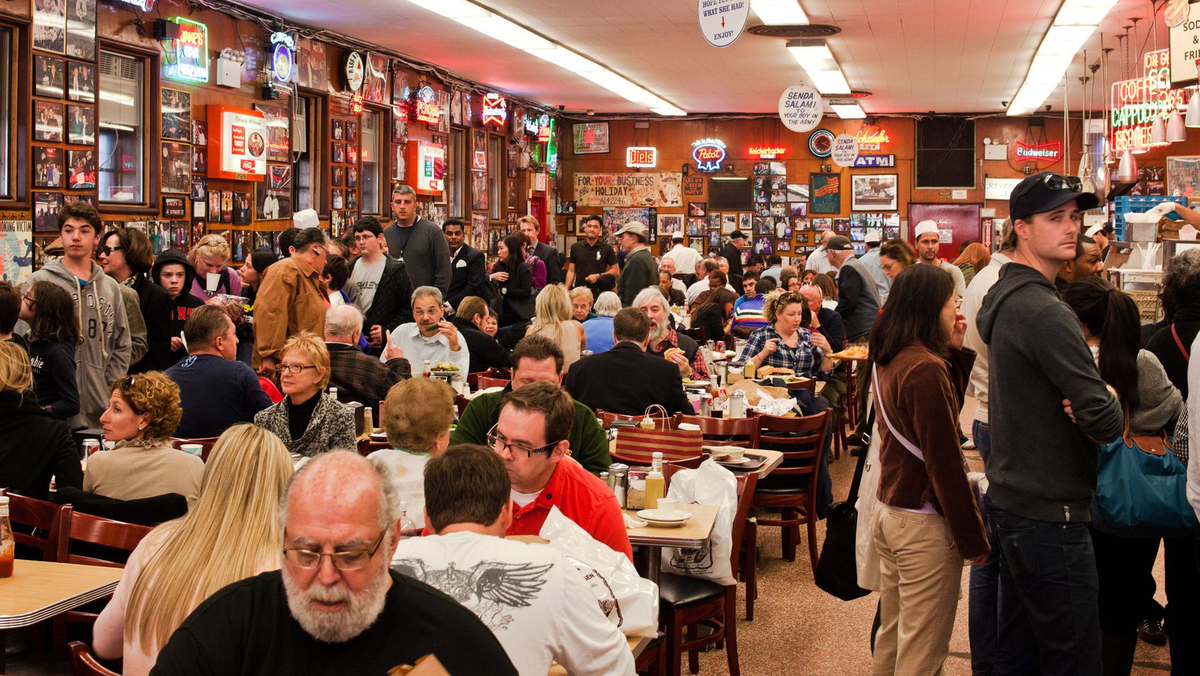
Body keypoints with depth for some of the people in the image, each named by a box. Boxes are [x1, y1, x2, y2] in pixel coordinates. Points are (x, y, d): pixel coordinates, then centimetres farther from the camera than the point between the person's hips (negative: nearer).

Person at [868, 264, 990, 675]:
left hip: (889, 512, 9)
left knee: (891, 637, 19)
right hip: (924, 524, -9)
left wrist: (955, 351, 8)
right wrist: (973, 539, -14)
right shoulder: (926, 369, -20)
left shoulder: (889, 360, 9)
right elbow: (944, 460, -20)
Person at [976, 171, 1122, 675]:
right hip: (1049, 514, -10)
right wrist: (1115, 412, -1)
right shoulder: (1043, 311, -20)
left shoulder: (1005, 297, 12)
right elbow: (1103, 419, -24)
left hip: (1011, 500, 10)